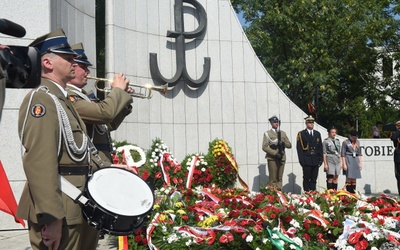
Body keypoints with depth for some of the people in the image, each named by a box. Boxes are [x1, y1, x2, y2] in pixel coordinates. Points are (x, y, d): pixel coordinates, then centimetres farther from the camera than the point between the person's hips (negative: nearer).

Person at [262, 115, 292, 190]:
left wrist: (283, 143, -7)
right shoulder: (267, 133, 3)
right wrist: (275, 153, -15)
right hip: (272, 158, -4)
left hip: (282, 158, 4)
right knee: (273, 179, -6)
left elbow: (289, 145, 15)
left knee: (279, 179, 5)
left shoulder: (283, 133, 17)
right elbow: (264, 147, -6)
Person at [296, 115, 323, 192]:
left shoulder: (317, 134, 15)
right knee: (306, 179, -1)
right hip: (307, 161, -4)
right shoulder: (301, 134, 0)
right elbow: (299, 148, -4)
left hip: (316, 161, 4)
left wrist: (321, 159, 6)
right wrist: (302, 160, -10)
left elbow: (320, 147, 14)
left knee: (314, 179, 6)